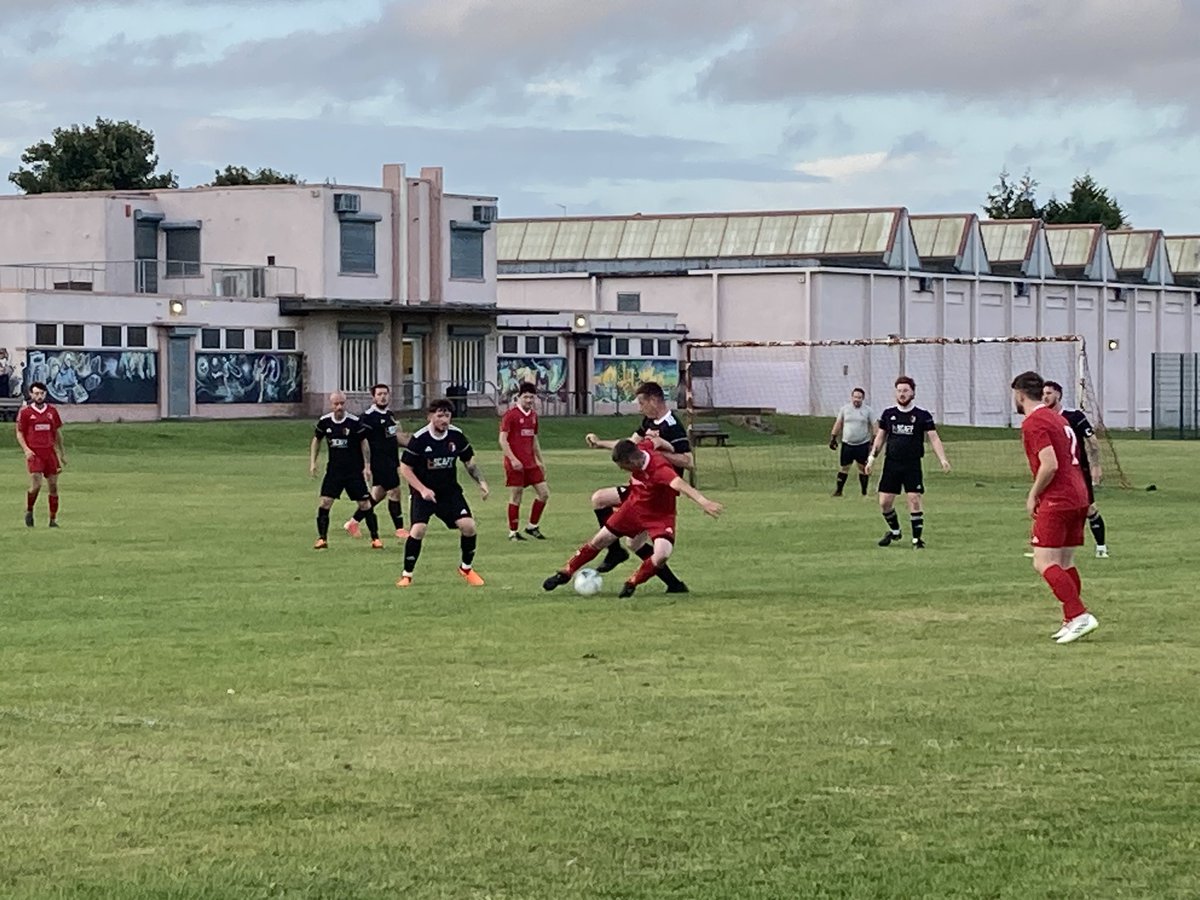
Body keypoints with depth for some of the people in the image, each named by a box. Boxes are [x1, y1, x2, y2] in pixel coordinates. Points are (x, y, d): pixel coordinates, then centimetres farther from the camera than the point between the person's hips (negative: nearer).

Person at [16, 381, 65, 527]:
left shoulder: (52, 411, 9)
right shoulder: (25, 412, 1)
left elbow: (57, 433, 17)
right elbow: (19, 433, 4)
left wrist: (62, 453, 18)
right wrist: (26, 449, -11)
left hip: (50, 452, 3)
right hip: (34, 453, -3)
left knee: (53, 486, 2)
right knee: (36, 485, -14)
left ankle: (53, 520, 9)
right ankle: (29, 511, 12)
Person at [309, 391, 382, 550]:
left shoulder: (355, 422, -12)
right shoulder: (324, 421, -3)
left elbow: (364, 443, -3)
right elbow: (316, 440, 12)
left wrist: (367, 466, -6)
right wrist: (312, 463, 6)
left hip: (355, 470, -2)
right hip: (334, 469, 2)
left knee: (364, 503, -2)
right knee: (325, 502, -9)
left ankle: (375, 538, 9)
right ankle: (322, 538, 0)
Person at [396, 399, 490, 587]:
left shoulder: (456, 435, -5)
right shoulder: (419, 439, -17)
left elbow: (469, 461, 11)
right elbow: (405, 468, -11)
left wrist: (481, 482, -1)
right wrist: (423, 490, -21)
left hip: (450, 490, 3)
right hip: (424, 492, -3)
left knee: (468, 525, -11)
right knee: (418, 529, -20)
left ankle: (466, 568, 14)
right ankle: (407, 575, -3)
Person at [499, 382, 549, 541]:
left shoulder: (533, 415, 12)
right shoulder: (511, 414, -9)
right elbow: (502, 440, -12)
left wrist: (540, 460, 20)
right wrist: (513, 459, -19)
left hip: (531, 463, 7)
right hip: (516, 464, -7)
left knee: (543, 493, 4)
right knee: (516, 496, -2)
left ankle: (532, 526, 18)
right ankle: (513, 532, 7)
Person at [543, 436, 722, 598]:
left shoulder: (659, 469, -40)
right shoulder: (641, 447, -19)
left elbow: (679, 484, -57)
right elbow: (655, 441, 3)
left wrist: (702, 501, -72)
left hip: (659, 516, -6)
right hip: (634, 506, 6)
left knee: (662, 555, -29)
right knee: (599, 541, 12)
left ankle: (632, 583, -3)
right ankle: (565, 573, 30)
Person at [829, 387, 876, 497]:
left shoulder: (868, 411, 1)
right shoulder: (844, 409, 5)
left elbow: (874, 426, 1)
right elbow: (838, 424, 11)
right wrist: (833, 438, 7)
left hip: (863, 444, -1)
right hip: (847, 443, 1)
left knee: (863, 467, 2)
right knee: (844, 467, 2)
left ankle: (864, 492, 9)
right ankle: (838, 490, 7)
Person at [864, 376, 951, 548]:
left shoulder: (922, 415, -1)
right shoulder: (888, 413, 7)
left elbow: (933, 438, -3)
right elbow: (880, 437, 15)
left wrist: (943, 459, -15)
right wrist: (871, 458, 9)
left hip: (912, 464, -3)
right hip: (891, 463, 3)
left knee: (914, 498, -11)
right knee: (884, 502, 0)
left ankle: (917, 538, -1)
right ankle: (894, 531, 25)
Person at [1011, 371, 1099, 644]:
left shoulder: (1033, 423, -11)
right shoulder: (1057, 418, 19)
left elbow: (1049, 465, -21)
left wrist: (1033, 495, -8)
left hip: (1057, 500, -10)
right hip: (1078, 496, 10)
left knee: (1044, 563, -11)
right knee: (1065, 562, 14)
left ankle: (1080, 616, -20)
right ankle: (1071, 622, 13)